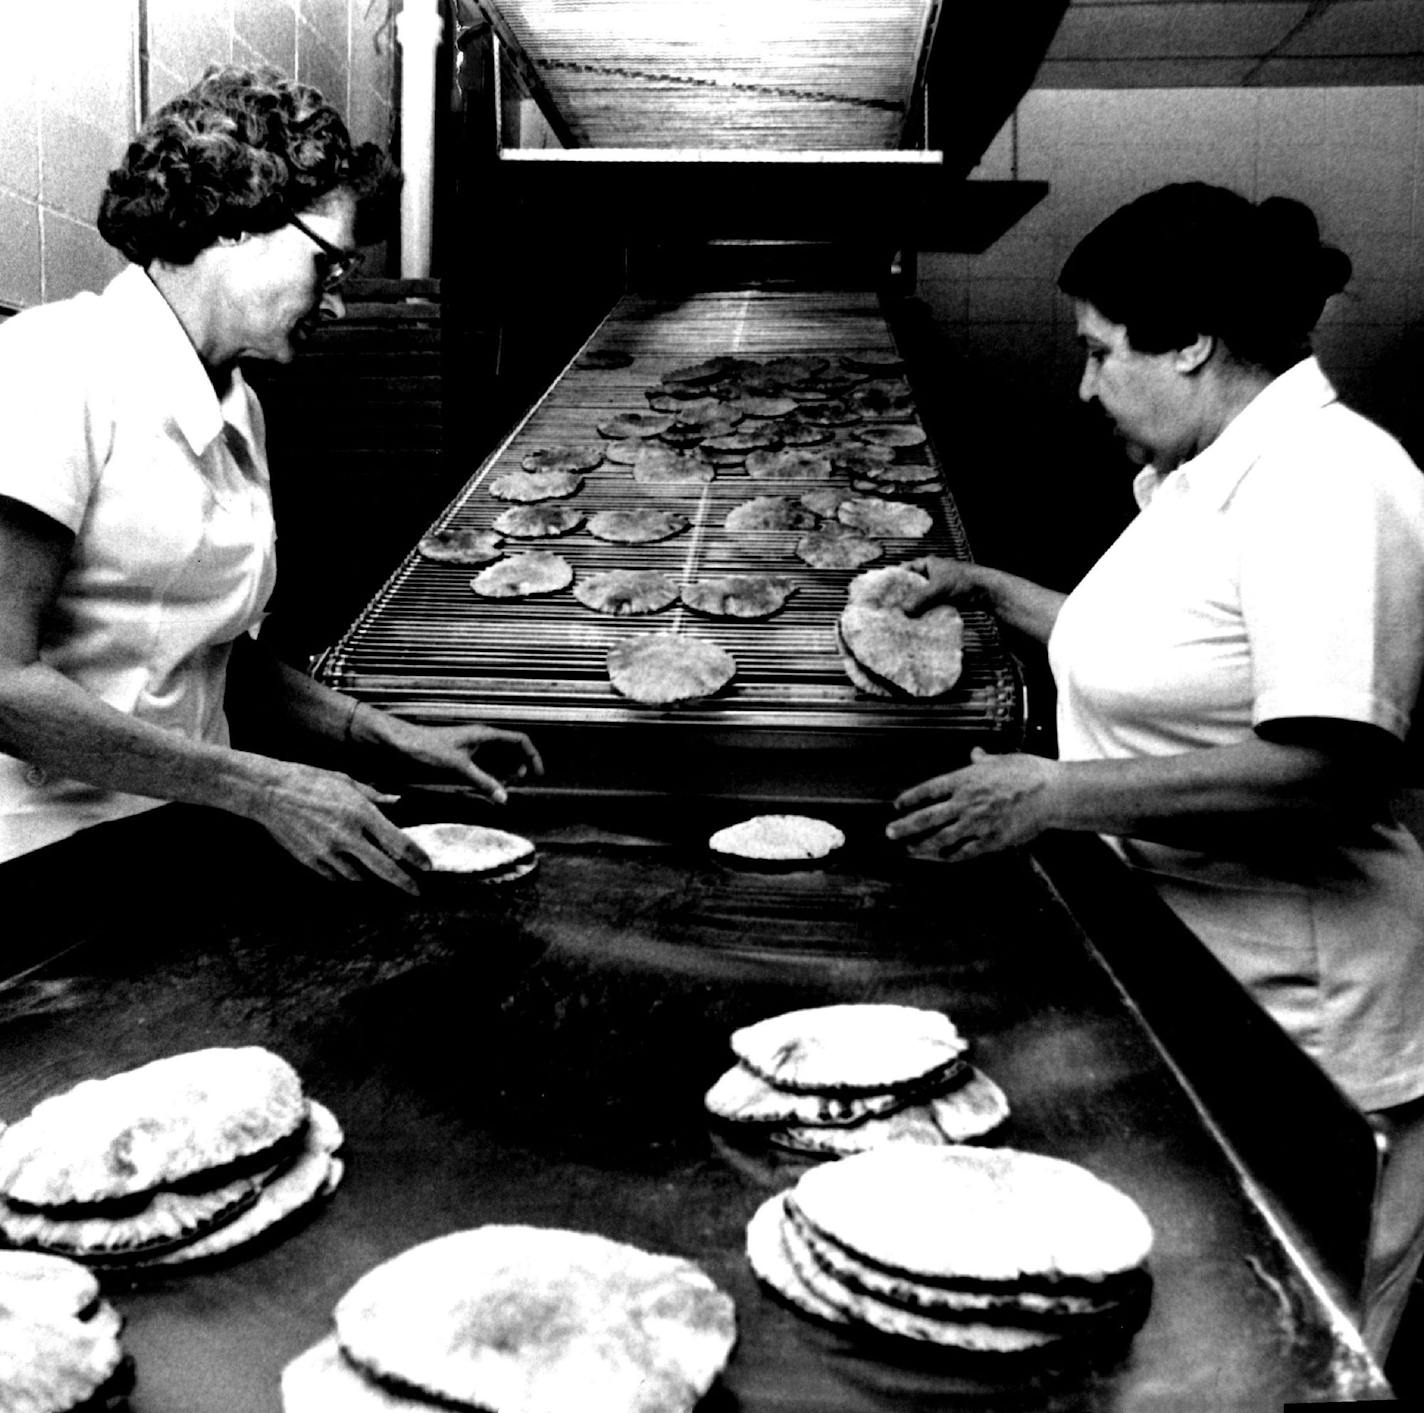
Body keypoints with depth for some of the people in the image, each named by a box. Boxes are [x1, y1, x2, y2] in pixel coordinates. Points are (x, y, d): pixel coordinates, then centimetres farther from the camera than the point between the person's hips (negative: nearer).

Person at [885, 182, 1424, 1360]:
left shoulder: (1325, 479, -20)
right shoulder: (1202, 477, 10)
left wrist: (1057, 794, -25)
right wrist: (993, 590, 17)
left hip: (1305, 1023, -9)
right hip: (1193, 973, 9)